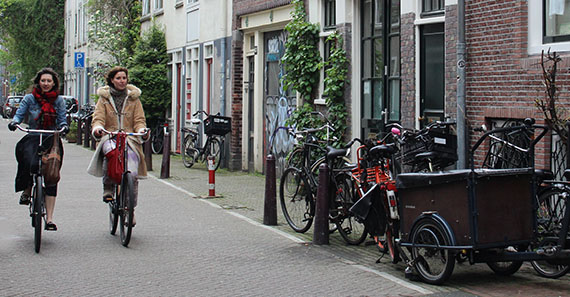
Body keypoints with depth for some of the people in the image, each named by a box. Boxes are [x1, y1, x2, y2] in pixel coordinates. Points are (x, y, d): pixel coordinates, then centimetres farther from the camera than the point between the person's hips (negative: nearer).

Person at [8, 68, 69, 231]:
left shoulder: (59, 100, 9)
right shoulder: (29, 98, 7)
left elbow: (62, 119, 5)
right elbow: (19, 114, 3)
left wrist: (64, 126, -18)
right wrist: (14, 121, -19)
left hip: (52, 140, 1)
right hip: (33, 138, -1)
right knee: (30, 164, -30)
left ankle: (49, 218, -3)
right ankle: (26, 191, 2)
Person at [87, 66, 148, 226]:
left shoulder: (133, 98, 16)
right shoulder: (104, 98, 14)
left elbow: (139, 120, 10)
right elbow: (98, 118, 2)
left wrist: (142, 130, -14)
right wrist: (97, 128, -21)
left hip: (130, 139, 1)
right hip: (109, 138, -1)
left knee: (132, 174, -17)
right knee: (110, 152, -38)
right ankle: (108, 188, -24)